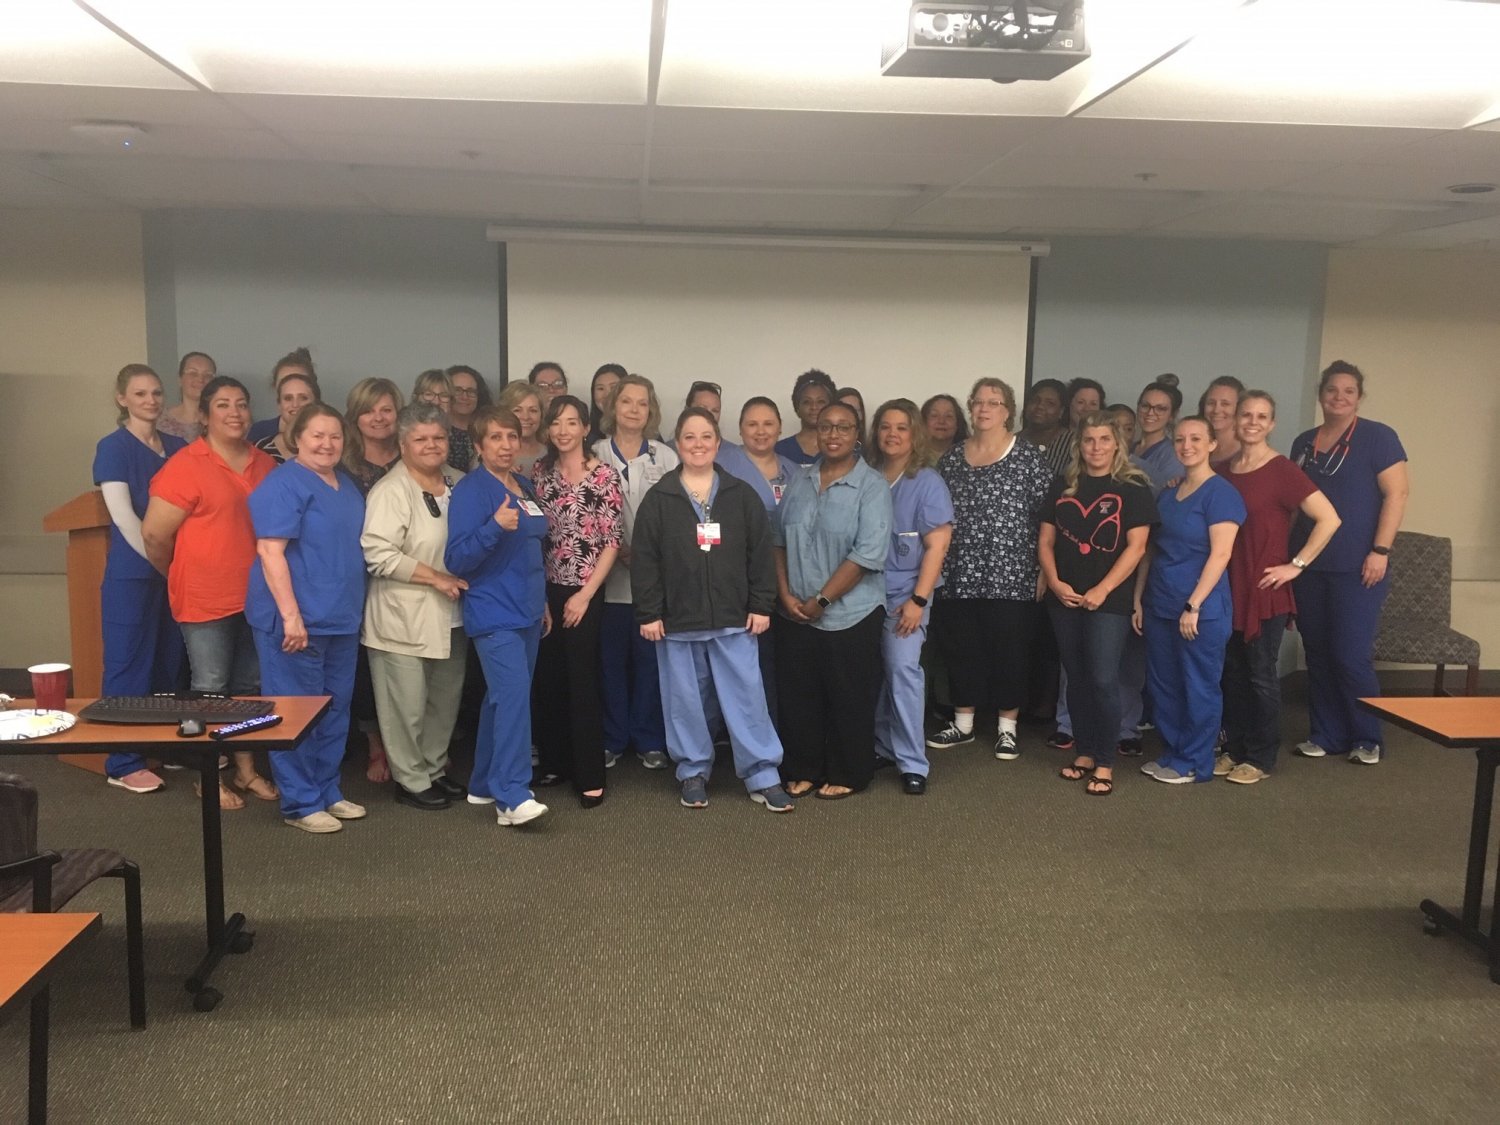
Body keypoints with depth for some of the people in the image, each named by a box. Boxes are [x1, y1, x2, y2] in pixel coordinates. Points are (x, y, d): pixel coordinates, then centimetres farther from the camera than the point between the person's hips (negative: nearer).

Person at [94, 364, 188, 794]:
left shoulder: (178, 447, 11)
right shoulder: (112, 448, -6)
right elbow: (124, 517, -13)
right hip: (132, 572, -5)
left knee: (171, 663, 11)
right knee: (129, 664, 0)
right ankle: (123, 764, 8)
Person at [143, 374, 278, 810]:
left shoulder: (264, 465, 5)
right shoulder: (185, 466, -11)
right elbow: (155, 535, -10)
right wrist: (182, 578, 3)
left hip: (256, 595, 6)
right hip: (206, 599, -5)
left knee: (250, 686, 15)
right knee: (210, 689, 5)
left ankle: (245, 769, 29)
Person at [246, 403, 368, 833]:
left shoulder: (346, 484, 13)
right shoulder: (283, 485, -12)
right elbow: (270, 551, -18)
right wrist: (291, 616, -23)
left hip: (341, 619, 8)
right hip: (297, 619, -8)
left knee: (336, 711, 15)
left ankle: (328, 792, 27)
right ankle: (301, 803, 11)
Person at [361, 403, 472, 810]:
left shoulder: (458, 482, 9)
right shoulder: (391, 491, -13)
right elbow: (378, 554, -21)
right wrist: (436, 577, -20)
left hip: (451, 615, 7)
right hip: (405, 618, -7)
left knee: (446, 700, 17)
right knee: (408, 704, 1)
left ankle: (434, 768, 33)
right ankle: (411, 780, 17)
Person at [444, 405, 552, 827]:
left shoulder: (524, 487, 13)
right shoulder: (471, 490, -10)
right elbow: (456, 561, -16)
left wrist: (542, 602, 22)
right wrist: (495, 526, -29)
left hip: (526, 613, 8)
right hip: (494, 614, -8)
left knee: (503, 697, 12)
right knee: (514, 694, -18)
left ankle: (485, 784, 23)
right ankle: (512, 797, -17)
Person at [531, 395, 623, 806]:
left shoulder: (604, 475, -7)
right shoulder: (540, 472, 7)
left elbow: (612, 541, -8)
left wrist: (585, 594, -11)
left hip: (584, 592, -4)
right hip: (546, 591, 4)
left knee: (583, 683, -2)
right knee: (547, 680, 8)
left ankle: (590, 776, 7)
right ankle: (554, 763, 23)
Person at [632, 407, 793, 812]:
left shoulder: (742, 496, 4)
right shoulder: (658, 499, 1)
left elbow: (761, 554, 4)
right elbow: (643, 561, -1)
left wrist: (761, 606, -1)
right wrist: (648, 614, -5)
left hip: (734, 619, 0)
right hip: (677, 620, 0)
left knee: (747, 697, 2)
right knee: (685, 700, 9)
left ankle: (763, 777, 12)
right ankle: (693, 773, 24)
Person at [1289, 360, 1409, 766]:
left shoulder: (1377, 437, -3)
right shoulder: (1304, 443, 13)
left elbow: (1396, 494, -8)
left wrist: (1380, 551, -15)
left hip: (1356, 568, -5)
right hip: (1309, 566, 5)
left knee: (1351, 656, -5)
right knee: (1317, 653, 8)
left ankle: (1367, 739, 11)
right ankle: (1325, 735, 19)